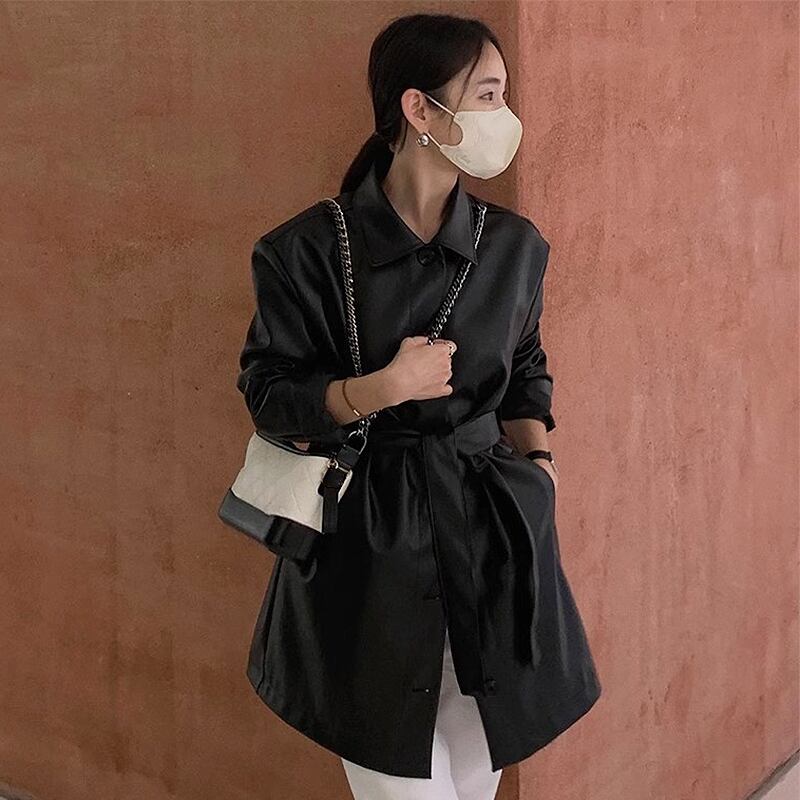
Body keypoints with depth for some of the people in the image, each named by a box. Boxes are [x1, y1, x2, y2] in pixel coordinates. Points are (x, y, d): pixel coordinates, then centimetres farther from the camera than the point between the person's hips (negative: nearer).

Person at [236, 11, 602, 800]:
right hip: (368, 543, -3)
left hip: (493, 528, 4)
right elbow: (268, 393, -6)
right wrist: (384, 388, -19)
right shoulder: (310, 249, -10)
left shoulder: (514, 246, 3)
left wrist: (535, 463, 2)